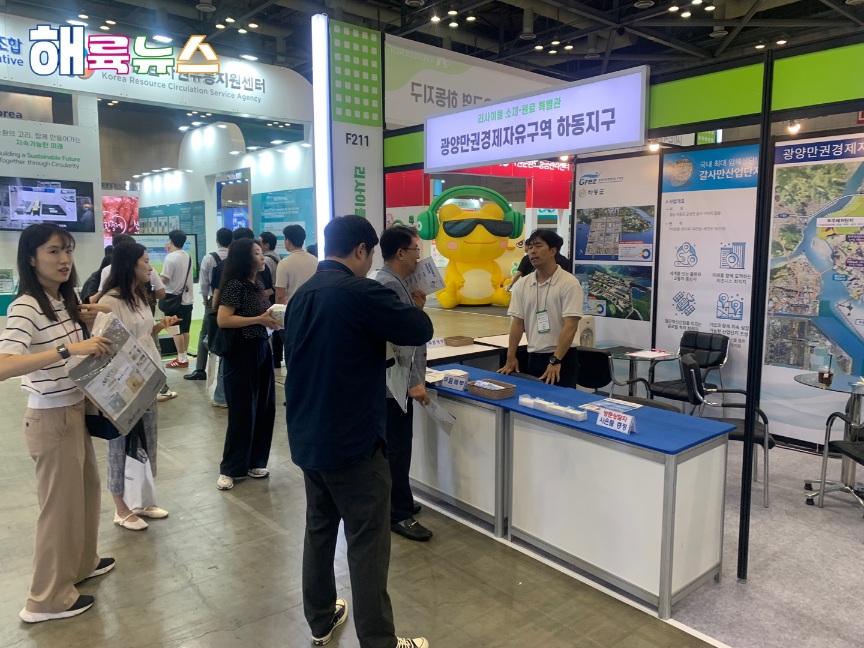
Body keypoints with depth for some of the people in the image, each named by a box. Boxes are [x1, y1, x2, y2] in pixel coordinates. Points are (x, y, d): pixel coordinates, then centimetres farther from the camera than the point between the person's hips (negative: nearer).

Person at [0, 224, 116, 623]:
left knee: (87, 489, 21)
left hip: (75, 410, 9)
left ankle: (81, 563, 41)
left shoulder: (63, 300, 6)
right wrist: (69, 350, -39)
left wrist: (86, 324, 0)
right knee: (60, 503, 4)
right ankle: (48, 599, 20)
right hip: (51, 418, -9)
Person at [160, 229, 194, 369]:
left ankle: (181, 359, 0)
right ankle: (184, 356, 16)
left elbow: (165, 279, -19)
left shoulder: (170, 257, -15)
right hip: (187, 297, 7)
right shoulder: (187, 256, 8)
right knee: (185, 329, 11)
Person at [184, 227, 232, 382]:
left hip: (214, 301, -1)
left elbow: (204, 283, -4)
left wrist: (206, 300, 10)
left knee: (205, 335, 8)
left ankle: (200, 370, 8)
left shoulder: (209, 258, -8)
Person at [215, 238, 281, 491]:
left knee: (264, 409, 10)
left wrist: (274, 317, 4)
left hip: (262, 349, 8)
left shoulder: (257, 284, 12)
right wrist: (259, 320, -21)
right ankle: (230, 469, 13)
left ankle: (254, 462, 22)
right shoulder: (235, 284, -13)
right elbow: (222, 320, -21)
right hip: (242, 352, -8)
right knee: (243, 411, -1)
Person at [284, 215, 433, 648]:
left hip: (307, 438, 8)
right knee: (367, 544, 2)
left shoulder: (301, 295, 8)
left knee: (319, 528, 19)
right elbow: (421, 330, -12)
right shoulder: (361, 292, -18)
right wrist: (392, 314, 6)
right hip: (351, 441, -8)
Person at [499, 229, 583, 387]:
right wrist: (511, 357, 0)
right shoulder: (522, 285, 4)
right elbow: (517, 322, 5)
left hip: (562, 358, -5)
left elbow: (570, 326, -18)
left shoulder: (569, 283, -12)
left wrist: (555, 360, -22)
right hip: (533, 357, 5)